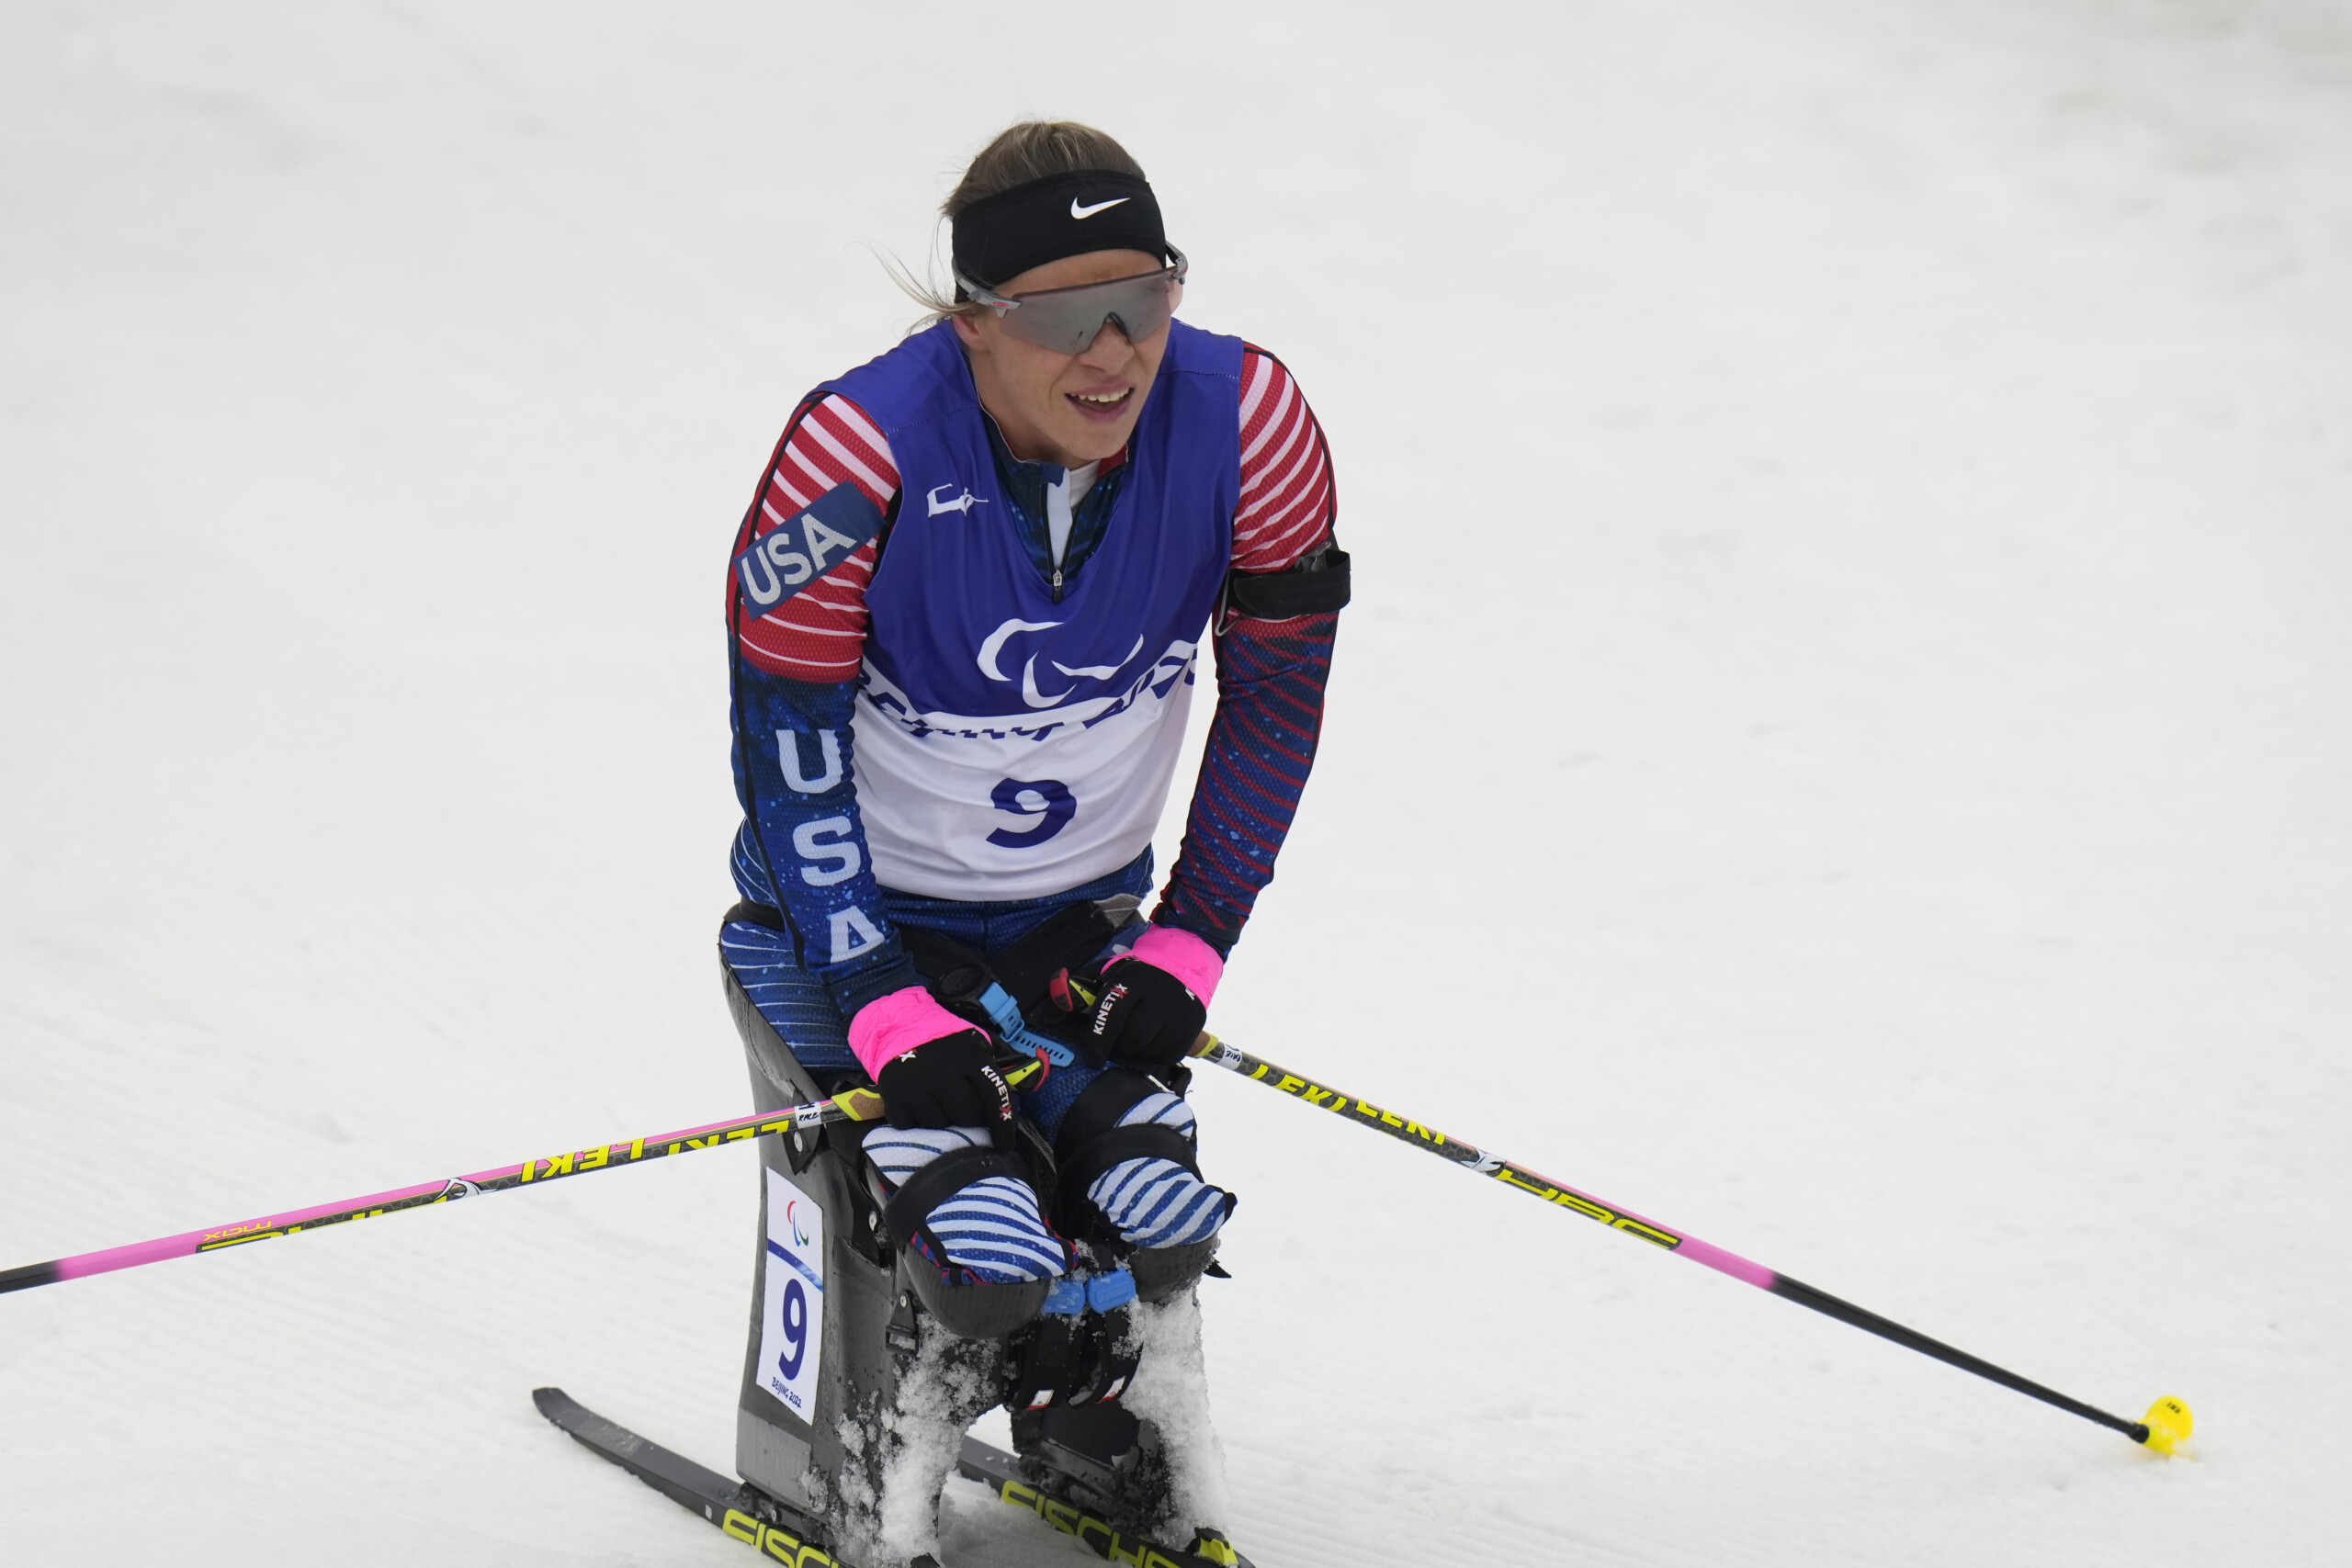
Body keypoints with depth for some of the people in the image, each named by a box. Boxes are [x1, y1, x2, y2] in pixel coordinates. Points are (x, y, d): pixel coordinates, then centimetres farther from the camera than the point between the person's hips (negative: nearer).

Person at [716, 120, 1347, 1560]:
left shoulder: (1247, 426, -20)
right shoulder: (861, 460, -30)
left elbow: (1276, 697, -3)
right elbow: (785, 750, -19)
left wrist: (1193, 943, -4)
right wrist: (886, 1010, -22)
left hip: (1085, 920, 4)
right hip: (861, 912, -4)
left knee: (1147, 1233, -10)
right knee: (968, 1242, -19)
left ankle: (1089, 1430, 26)